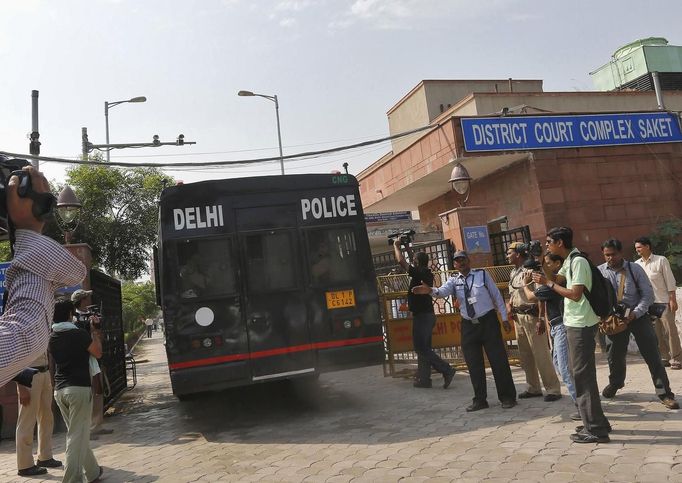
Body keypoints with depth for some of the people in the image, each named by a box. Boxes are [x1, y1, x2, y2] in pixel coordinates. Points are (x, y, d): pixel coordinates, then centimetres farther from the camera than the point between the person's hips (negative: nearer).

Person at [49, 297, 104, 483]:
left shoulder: (52, 337, 8)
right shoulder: (79, 334, -13)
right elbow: (98, 353, 0)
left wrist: (92, 337, 25)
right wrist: (94, 334, 12)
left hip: (60, 390, 7)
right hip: (79, 389, -7)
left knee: (78, 433, 17)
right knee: (77, 436, -4)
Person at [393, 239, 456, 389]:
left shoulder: (419, 273, -15)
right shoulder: (427, 274, 10)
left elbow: (401, 261, -16)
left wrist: (396, 246, -1)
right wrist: (405, 247, 28)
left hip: (421, 315, -9)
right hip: (428, 314, 9)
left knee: (421, 347, -6)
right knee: (423, 347, 12)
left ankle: (446, 370, -11)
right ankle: (424, 378, 15)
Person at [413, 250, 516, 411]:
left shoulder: (482, 274, -1)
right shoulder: (454, 281, 3)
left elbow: (497, 295, 3)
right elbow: (443, 291, -19)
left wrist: (504, 318, 1)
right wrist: (430, 290, -41)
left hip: (488, 321, -2)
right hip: (468, 325, 3)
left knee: (498, 360, 1)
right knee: (474, 365, 7)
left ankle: (507, 397, 16)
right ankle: (480, 400, 21)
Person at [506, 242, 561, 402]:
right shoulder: (513, 273, 13)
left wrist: (541, 319, -22)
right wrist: (509, 305, 6)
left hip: (531, 316, -9)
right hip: (518, 317, 9)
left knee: (541, 354, -4)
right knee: (525, 354, 13)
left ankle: (553, 389, 6)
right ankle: (533, 388, 23)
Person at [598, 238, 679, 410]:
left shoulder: (635, 269, -7)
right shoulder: (599, 272, -5)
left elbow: (648, 294, -7)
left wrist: (635, 313, -19)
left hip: (638, 316, -1)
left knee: (652, 355, -4)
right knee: (615, 355, 14)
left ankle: (664, 393, 5)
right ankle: (615, 383, 41)